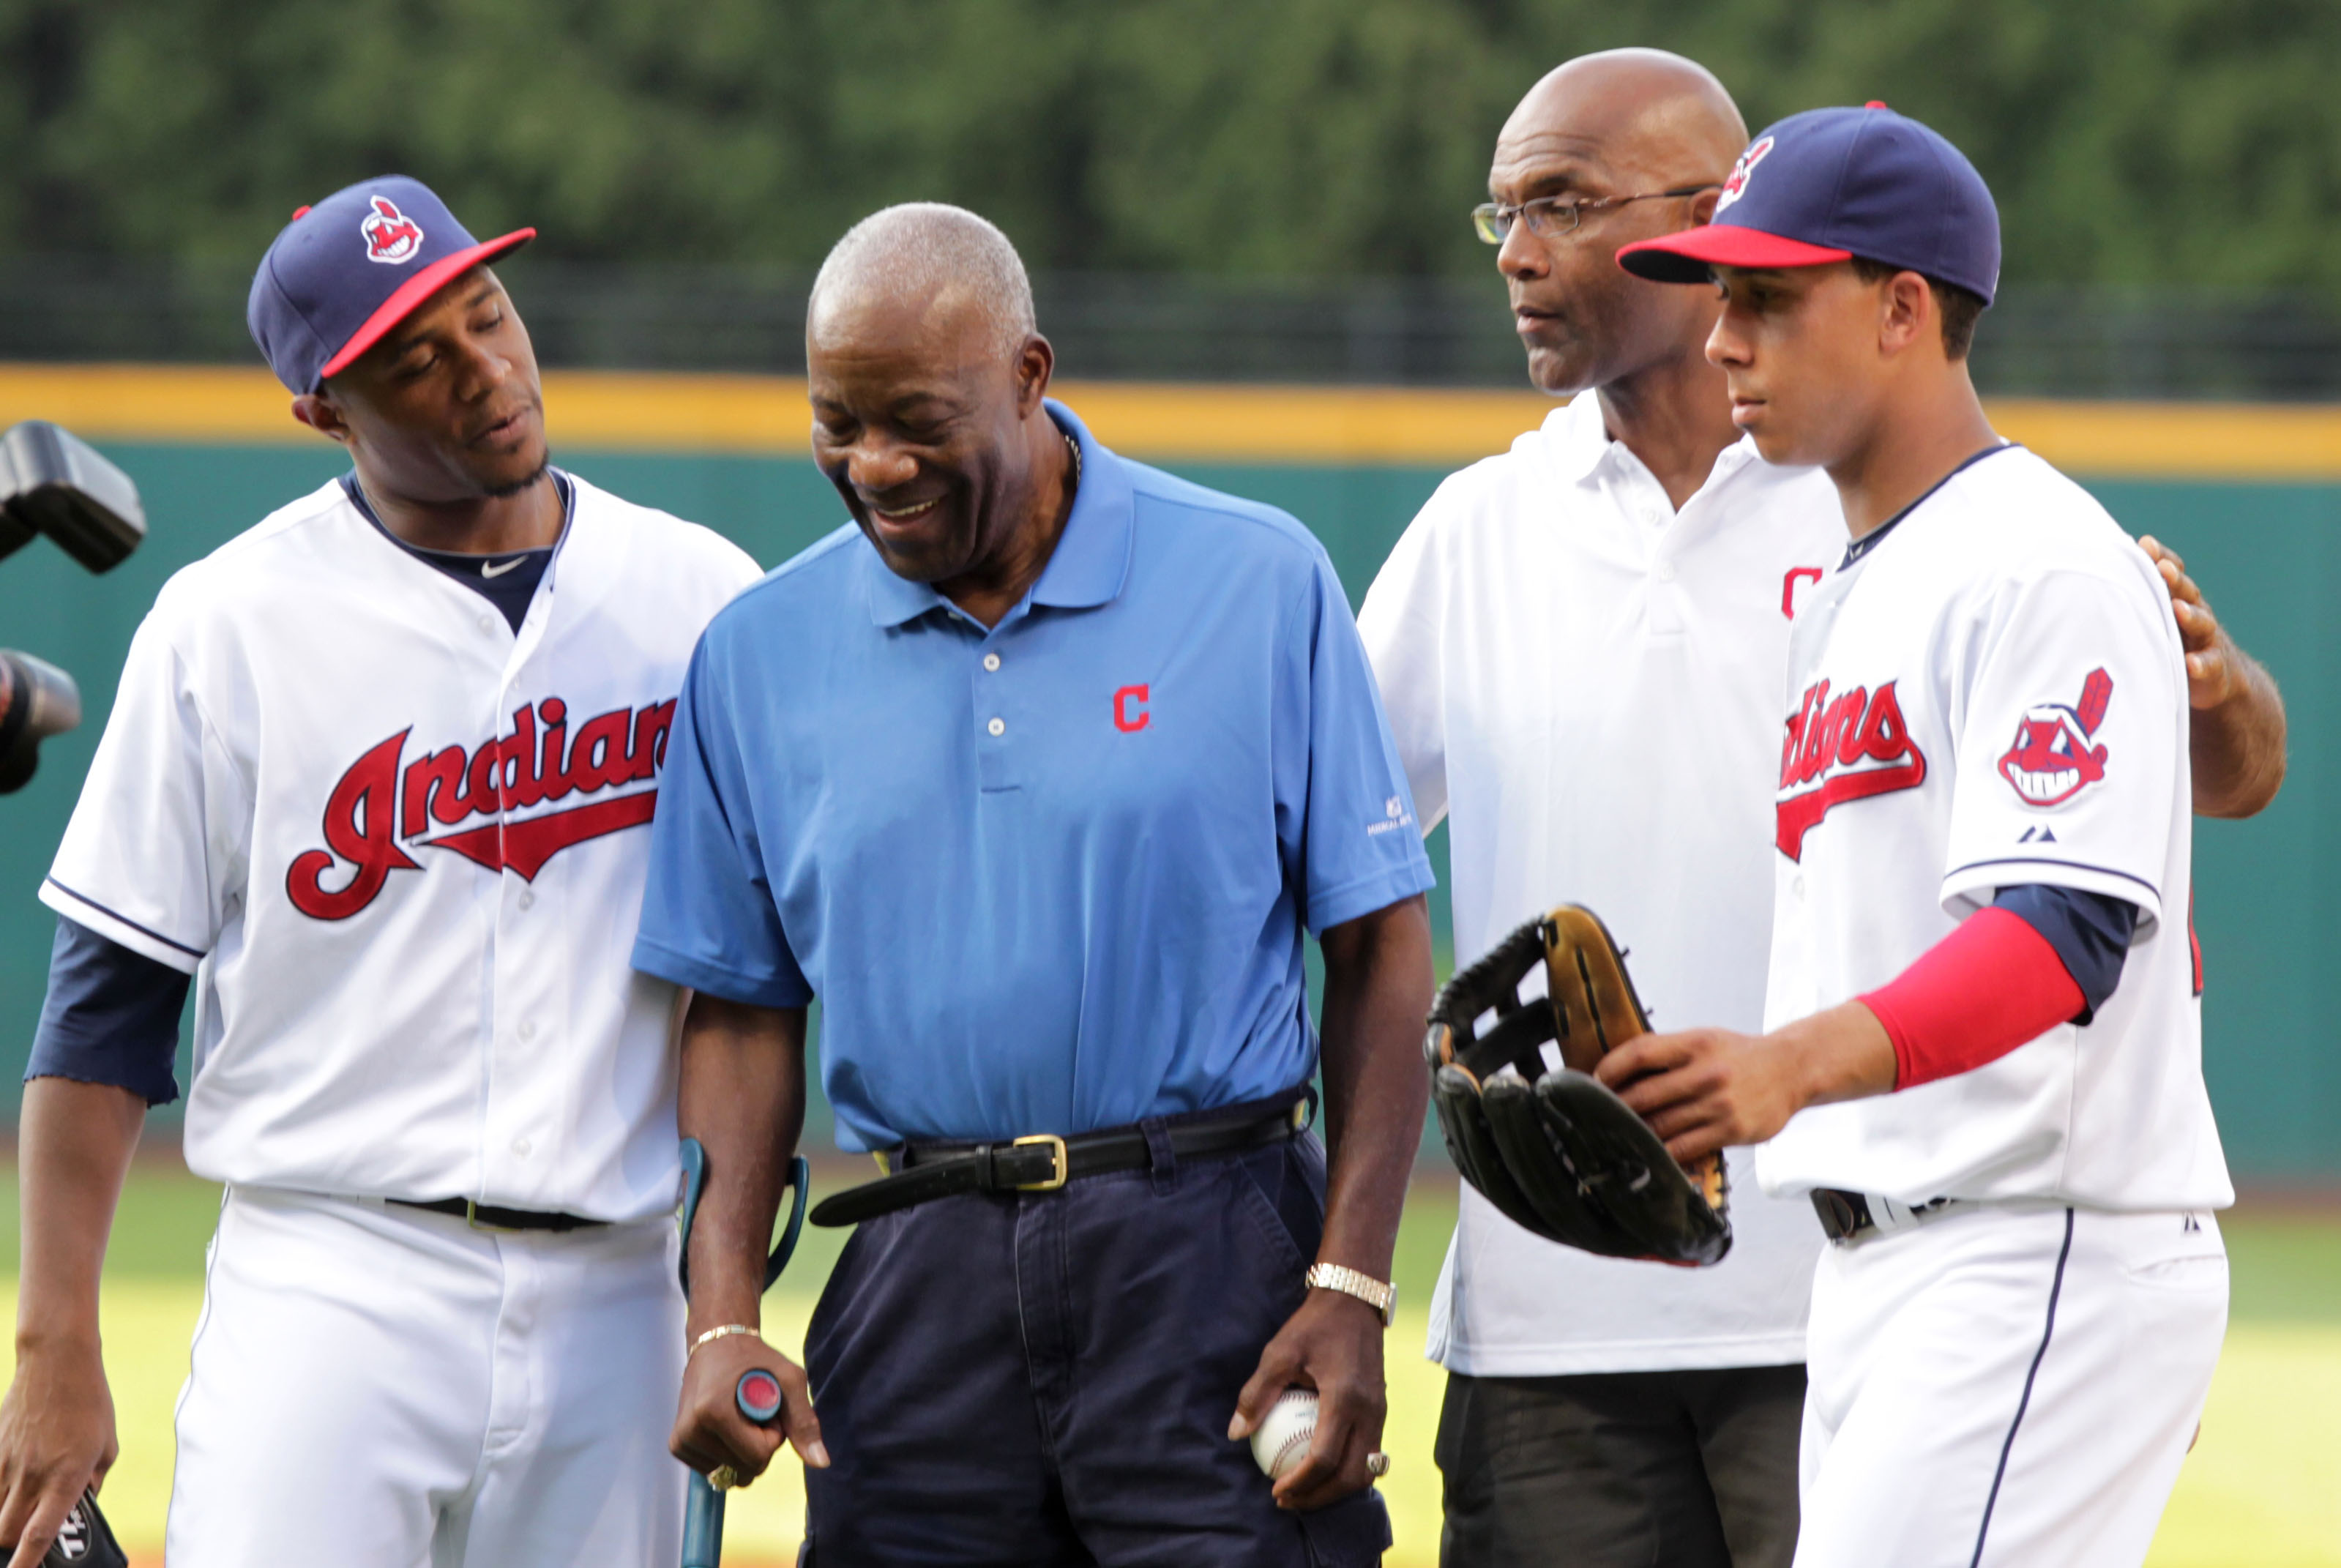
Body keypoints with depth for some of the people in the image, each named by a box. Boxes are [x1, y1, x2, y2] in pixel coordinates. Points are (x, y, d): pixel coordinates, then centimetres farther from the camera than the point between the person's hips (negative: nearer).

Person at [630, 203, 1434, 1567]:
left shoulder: (1261, 585, 0)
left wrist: (1352, 1288, -8)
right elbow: (743, 1008, 13)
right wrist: (726, 1316, 0)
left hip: (1216, 1262, -3)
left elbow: (1381, 946, 1)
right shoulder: (761, 653, 9)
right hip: (923, 1290, 3)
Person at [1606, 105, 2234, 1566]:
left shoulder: (2048, 568, -12)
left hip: (2048, 1267, -10)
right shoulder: (1849, 593, 20)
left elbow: (2068, 935, -25)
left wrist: (1798, 1063, -39)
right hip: (1884, 1275, 10)